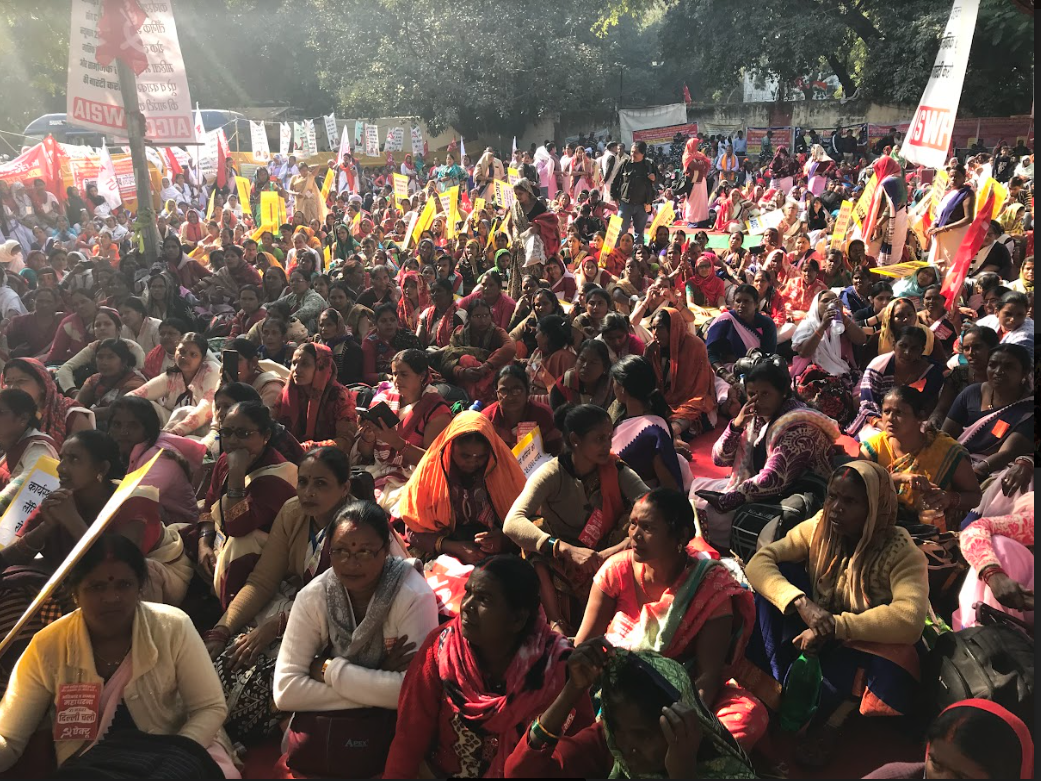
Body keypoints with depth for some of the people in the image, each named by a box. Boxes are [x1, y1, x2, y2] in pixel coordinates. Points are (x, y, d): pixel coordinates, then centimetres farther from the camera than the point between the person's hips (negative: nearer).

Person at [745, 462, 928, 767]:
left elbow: (910, 619, -37)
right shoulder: (818, 527, -10)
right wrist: (801, 603, -36)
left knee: (897, 661, -37)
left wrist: (834, 626, -39)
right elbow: (759, 563, -18)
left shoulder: (901, 552, -21)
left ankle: (831, 715, -9)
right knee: (779, 575, -20)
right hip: (815, 638, 3)